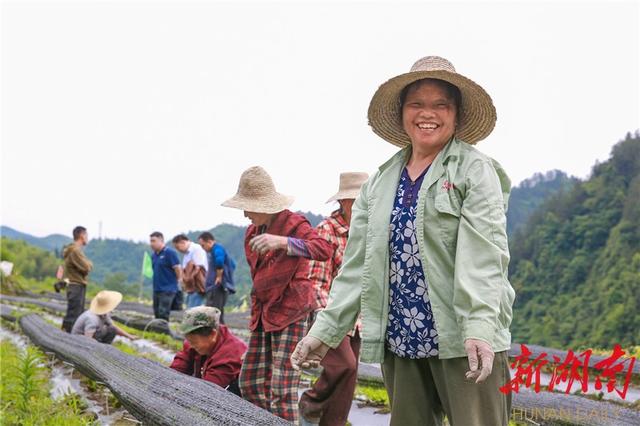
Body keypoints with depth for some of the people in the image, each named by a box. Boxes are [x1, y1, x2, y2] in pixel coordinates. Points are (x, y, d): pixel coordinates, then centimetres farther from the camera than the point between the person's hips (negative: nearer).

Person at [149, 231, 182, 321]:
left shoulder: (170, 252, -10)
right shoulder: (154, 255, 12)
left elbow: (178, 269, -10)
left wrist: (175, 281, 2)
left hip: (168, 290, -8)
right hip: (156, 289, 8)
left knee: (163, 314, -13)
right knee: (157, 314, 11)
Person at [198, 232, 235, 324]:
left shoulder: (217, 248, -9)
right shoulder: (219, 248, 22)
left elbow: (219, 261, -32)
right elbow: (232, 264, 35)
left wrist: (219, 277, -23)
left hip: (218, 286, -11)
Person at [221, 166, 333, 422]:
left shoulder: (294, 224, -12)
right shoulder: (252, 232, 11)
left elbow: (324, 249, -31)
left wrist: (282, 241, -43)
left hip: (290, 312, -8)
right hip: (262, 313, 8)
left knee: (282, 389, -13)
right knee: (250, 382, 9)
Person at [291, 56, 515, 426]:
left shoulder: (475, 170, -1)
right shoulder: (381, 182, 14)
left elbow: (483, 253, -14)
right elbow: (357, 265, 13)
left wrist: (479, 328, -26)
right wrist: (326, 331, 6)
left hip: (464, 341, -5)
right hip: (400, 342, 5)